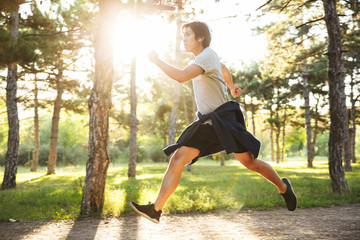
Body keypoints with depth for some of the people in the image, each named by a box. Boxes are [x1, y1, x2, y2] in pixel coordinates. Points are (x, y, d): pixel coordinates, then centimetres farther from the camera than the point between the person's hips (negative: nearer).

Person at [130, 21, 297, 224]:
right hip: (206, 122, 8)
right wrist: (232, 87, 50)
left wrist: (157, 60, -20)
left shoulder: (207, 55, -15)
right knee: (177, 158, -6)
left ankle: (284, 187, 26)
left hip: (224, 118, -8)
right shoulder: (203, 57, 13)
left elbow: (182, 76, -31)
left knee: (250, 162, 0)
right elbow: (224, 69, 34)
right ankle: (156, 209, -10)